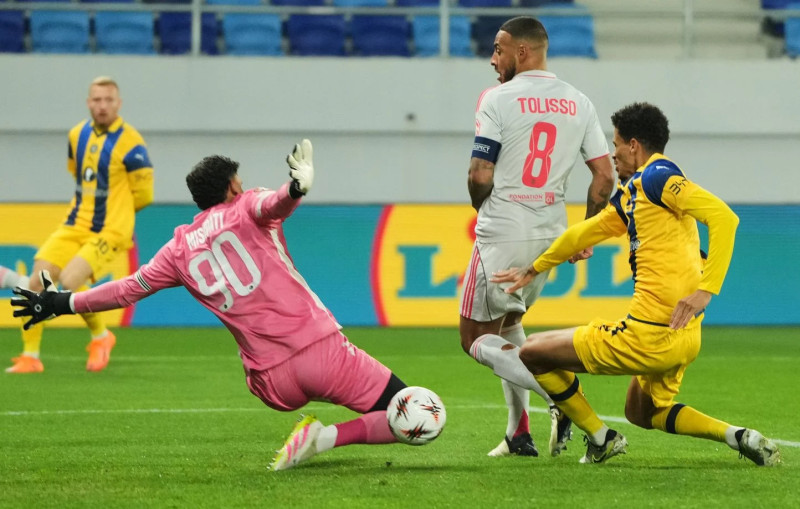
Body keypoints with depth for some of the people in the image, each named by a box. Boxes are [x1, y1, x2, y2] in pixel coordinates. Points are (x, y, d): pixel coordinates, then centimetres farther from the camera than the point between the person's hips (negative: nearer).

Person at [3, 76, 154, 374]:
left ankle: (100, 336, 4)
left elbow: (144, 194, -6)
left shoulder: (130, 145, -14)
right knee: (38, 279, -7)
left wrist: (114, 209, 6)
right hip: (75, 226, 6)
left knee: (69, 282, -23)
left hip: (110, 233, -6)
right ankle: (30, 357, 4)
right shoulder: (78, 135, 6)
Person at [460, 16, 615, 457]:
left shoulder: (498, 99, -10)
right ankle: (519, 434, 16)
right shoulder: (578, 103, 7)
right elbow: (604, 176, 5)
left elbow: (480, 176, -13)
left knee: (477, 339, 6)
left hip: (503, 234, -6)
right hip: (550, 236, 6)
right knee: (507, 323, 25)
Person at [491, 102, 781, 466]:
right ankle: (739, 437, 12)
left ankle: (601, 440, 9)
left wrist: (705, 290, -28)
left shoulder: (656, 175, -11)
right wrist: (534, 269, 42)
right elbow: (589, 231, 33)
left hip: (647, 336, -10)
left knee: (533, 352, 4)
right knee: (641, 413, 32)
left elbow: (724, 217, -22)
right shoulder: (631, 191, 17)